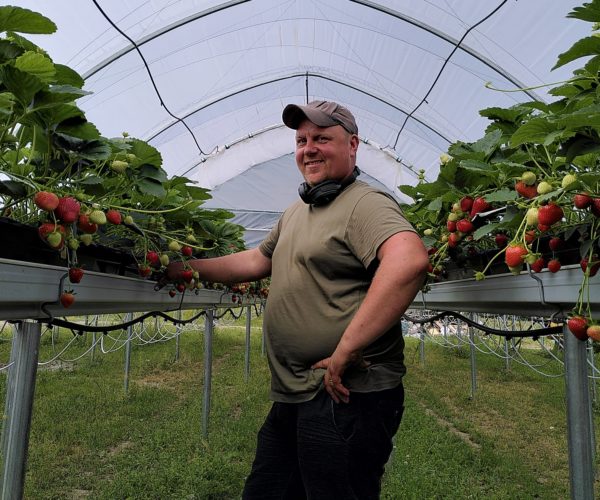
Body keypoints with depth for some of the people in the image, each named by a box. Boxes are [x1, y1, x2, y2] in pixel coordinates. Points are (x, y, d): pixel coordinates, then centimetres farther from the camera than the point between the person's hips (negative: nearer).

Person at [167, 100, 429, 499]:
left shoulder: (365, 203, -13)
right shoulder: (296, 212, 16)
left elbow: (409, 260, -31)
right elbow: (256, 261, 24)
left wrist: (345, 352, -30)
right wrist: (183, 267, 23)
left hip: (345, 396, -9)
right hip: (292, 396, 9)